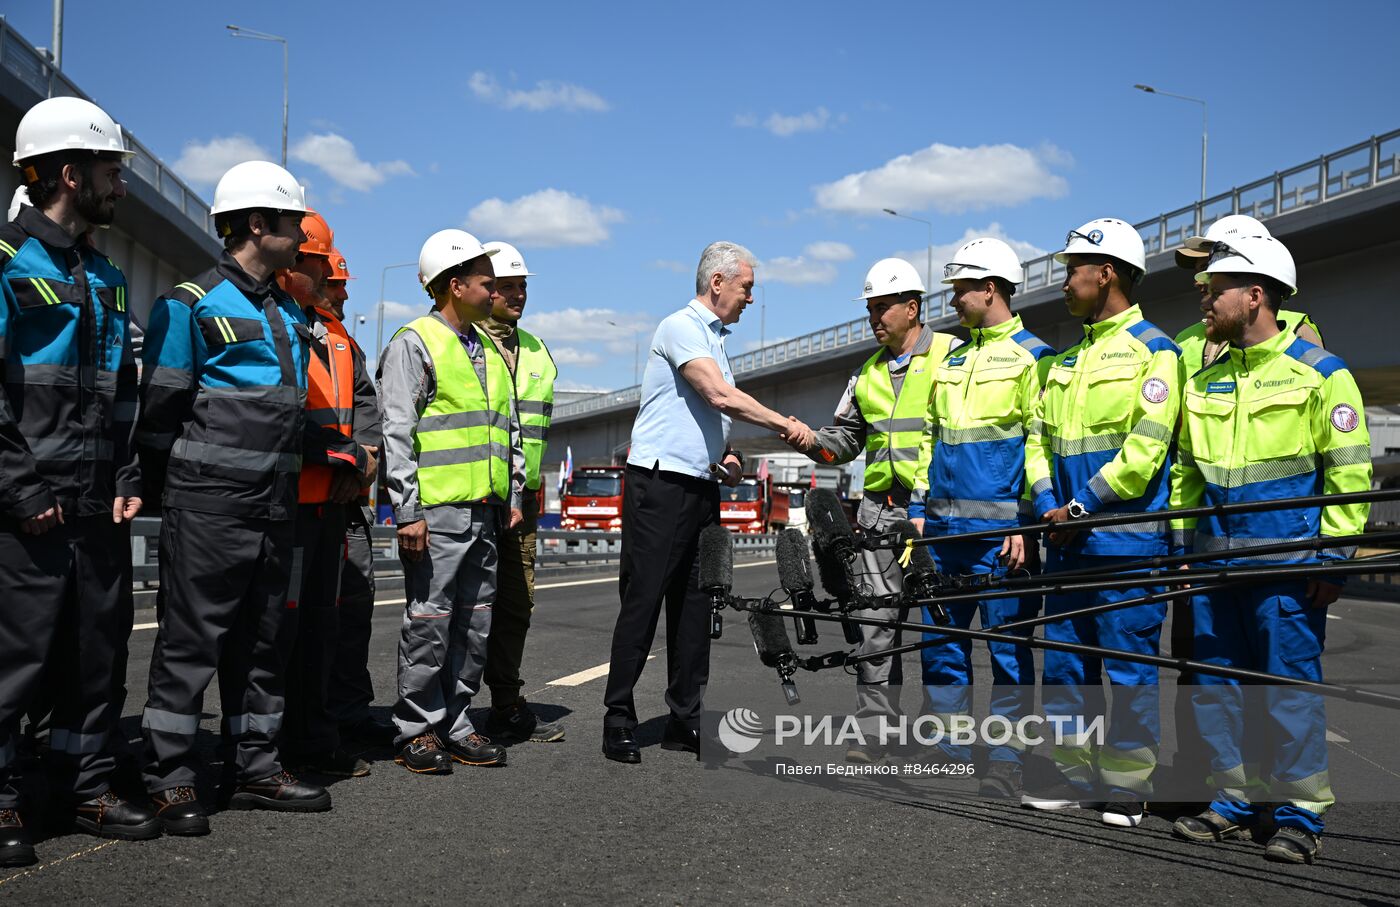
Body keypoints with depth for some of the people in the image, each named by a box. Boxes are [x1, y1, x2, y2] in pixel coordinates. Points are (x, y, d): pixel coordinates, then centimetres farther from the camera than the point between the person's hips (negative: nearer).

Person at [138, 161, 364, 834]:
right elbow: (161, 410, -7)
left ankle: (254, 768, 23)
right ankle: (170, 781, 6)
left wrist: (338, 450, 12)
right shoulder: (192, 304, -6)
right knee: (191, 638, -3)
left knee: (264, 640, 12)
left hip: (276, 505, 8)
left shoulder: (290, 315, 17)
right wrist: (166, 487, -7)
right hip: (209, 505, -8)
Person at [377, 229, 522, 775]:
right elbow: (397, 434, -10)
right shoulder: (415, 343, -4)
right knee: (429, 623, -3)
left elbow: (509, 428, 24)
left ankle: (455, 723, 20)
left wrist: (512, 495, 18)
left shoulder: (489, 350, 19)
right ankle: (418, 730, 9)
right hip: (437, 510, -7)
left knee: (476, 623, 10)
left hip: (486, 510, 8)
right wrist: (407, 511, -15)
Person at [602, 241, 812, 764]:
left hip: (701, 487, 9)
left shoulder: (715, 338, 21)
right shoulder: (681, 327, -8)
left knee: (695, 605, 8)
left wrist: (724, 456, 12)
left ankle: (686, 720, 14)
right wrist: (786, 425, -14)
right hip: (659, 484, -9)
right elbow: (721, 396, -21)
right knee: (642, 601, -6)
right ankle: (618, 721, 1)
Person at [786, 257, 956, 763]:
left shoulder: (953, 356, 1)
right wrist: (808, 440, 1)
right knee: (876, 619, 1)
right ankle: (873, 730, 6)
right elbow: (846, 437, 22)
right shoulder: (868, 373, 20)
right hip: (881, 506, 5)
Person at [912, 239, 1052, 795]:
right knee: (941, 643, 9)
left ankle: (1006, 759, 8)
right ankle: (948, 748, 20)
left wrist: (1028, 524, -14)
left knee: (1007, 647, 0)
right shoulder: (952, 359, 19)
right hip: (943, 529, 7)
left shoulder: (1034, 358, -2)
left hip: (999, 530, -7)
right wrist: (920, 509, 15)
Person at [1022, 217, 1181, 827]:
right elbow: (1040, 436, 15)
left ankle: (1127, 786, 11)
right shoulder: (1067, 360, 18)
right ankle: (1074, 774, 22)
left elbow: (1145, 448, -15)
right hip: (1066, 537, 8)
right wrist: (1048, 504, -1)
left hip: (1126, 541, -7)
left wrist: (1082, 506, -14)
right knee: (1064, 659, 11)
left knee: (1129, 664, 0)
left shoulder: (1153, 351, -5)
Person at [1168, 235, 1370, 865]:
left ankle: (1300, 813, 11)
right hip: (1214, 564, 6)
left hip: (1287, 564, -6)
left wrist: (1334, 558, -11)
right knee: (1216, 684, 9)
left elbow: (1349, 473, -6)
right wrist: (1182, 543, 14)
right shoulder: (1205, 380, 14)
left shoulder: (1320, 373, -4)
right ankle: (1237, 800, 22)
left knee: (1290, 685, -1)